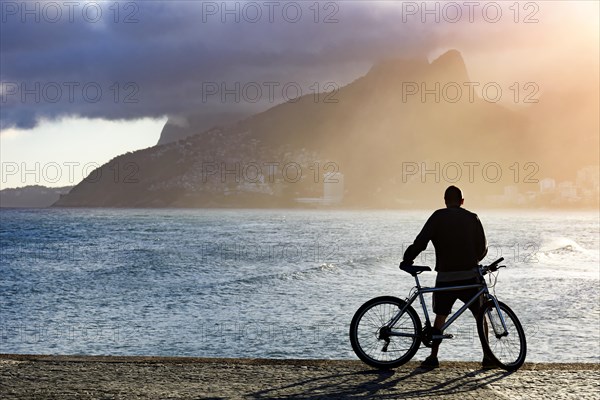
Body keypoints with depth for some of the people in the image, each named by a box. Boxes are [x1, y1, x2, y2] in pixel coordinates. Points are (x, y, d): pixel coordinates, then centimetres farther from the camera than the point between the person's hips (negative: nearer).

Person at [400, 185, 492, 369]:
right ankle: (487, 357, 10)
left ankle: (433, 357, 5)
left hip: (445, 276, -1)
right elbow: (482, 247, 8)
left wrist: (407, 259, 2)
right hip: (469, 275, 1)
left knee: (440, 316, 9)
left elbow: (421, 241, -9)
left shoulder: (438, 217, -1)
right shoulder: (472, 218, 5)